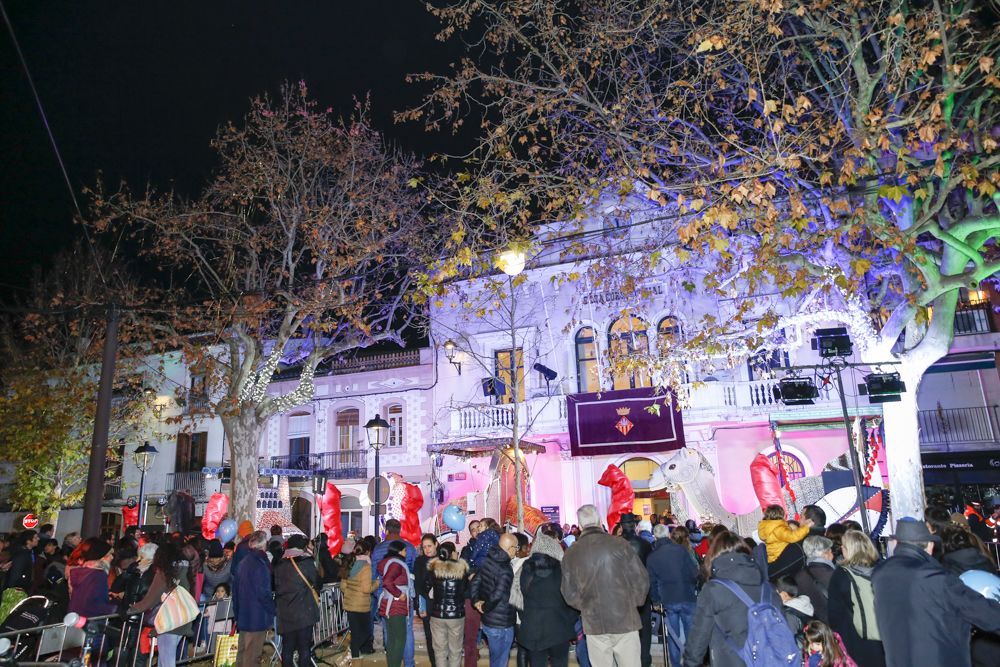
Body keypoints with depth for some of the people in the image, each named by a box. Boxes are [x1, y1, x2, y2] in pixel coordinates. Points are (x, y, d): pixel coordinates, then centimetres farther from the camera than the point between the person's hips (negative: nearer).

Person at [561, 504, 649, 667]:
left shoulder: (571, 553, -3)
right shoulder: (620, 545, -9)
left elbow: (569, 593, 2)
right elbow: (641, 580, -5)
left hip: (594, 624, 2)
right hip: (625, 620, -1)